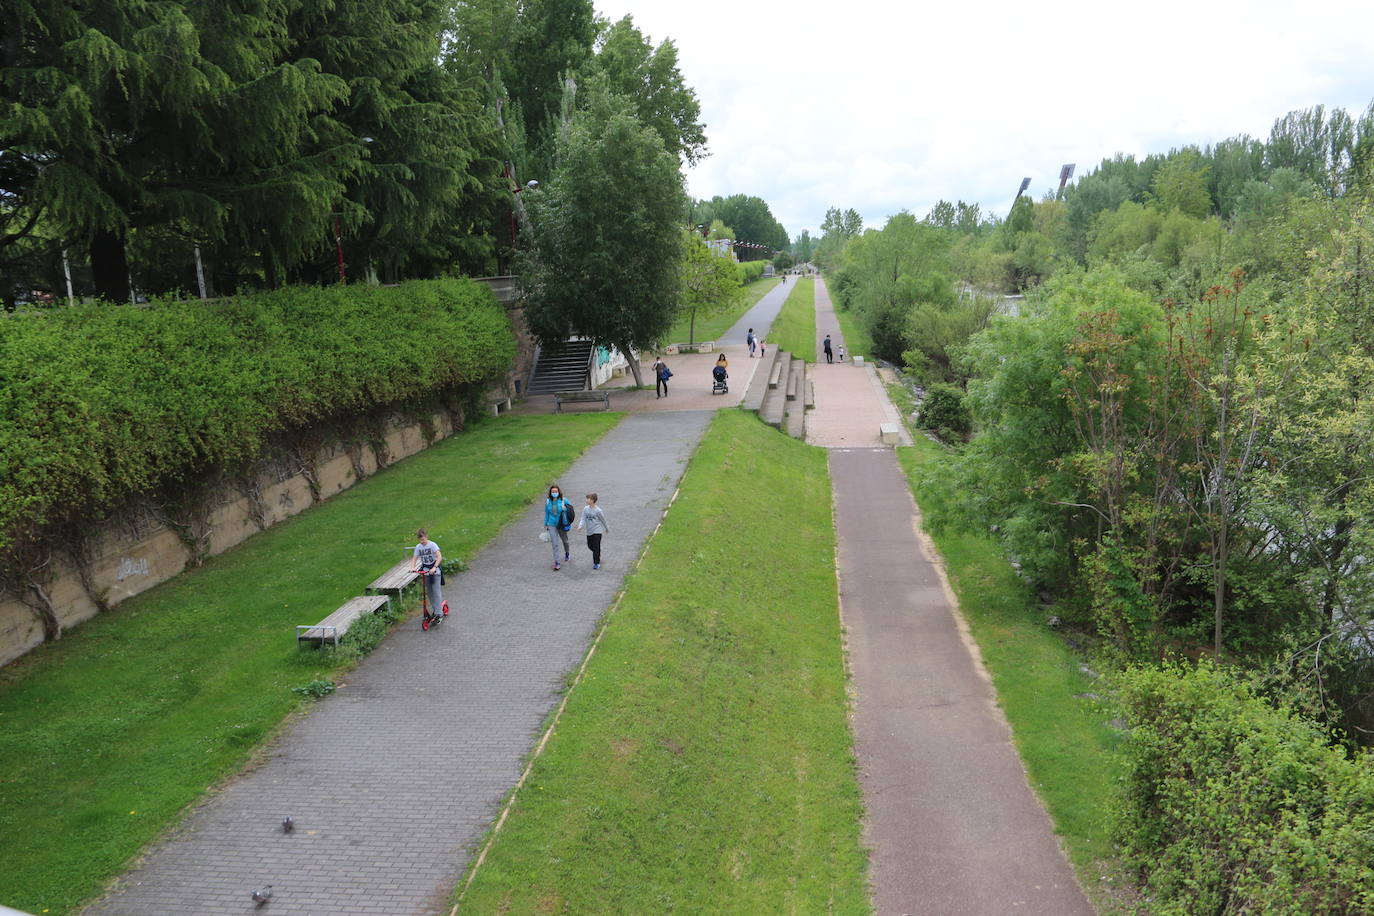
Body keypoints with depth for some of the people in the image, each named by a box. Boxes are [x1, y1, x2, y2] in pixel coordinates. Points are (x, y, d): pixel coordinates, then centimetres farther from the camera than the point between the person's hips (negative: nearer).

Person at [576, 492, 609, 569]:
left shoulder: (598, 510, -14)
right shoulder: (585, 509, -2)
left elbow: (603, 520, -1)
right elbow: (583, 519, -6)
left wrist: (607, 528, 12)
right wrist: (580, 526, -25)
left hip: (597, 531, -5)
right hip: (589, 531, 5)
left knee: (596, 547, -6)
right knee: (590, 546, 16)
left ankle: (596, 563, 3)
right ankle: (598, 555, 42)